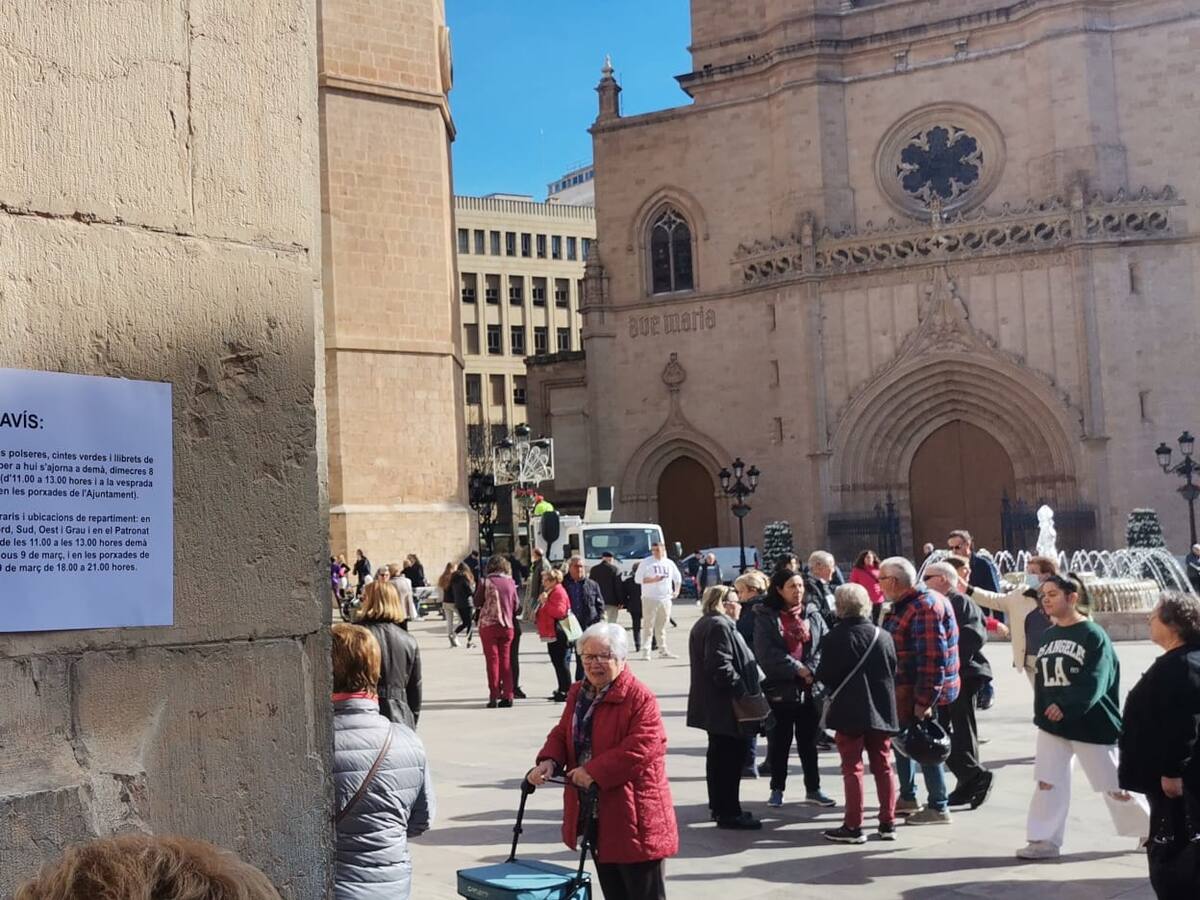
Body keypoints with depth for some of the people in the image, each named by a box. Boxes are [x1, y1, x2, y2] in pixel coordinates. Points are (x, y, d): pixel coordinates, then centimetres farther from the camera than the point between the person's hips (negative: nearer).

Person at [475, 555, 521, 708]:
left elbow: (477, 603, 0)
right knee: (506, 660, 10)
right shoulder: (510, 582, 3)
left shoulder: (485, 581, -7)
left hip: (488, 625, -3)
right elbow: (516, 605, 7)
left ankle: (494, 696, -1)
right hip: (507, 626, 3)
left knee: (492, 660, 2)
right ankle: (507, 695, 7)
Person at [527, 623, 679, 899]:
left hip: (633, 814, -8)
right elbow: (562, 734, 14)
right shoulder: (578, 694, 10)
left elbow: (642, 747, -26)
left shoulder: (640, 698, -17)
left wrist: (594, 772, -26)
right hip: (594, 814, 8)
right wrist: (549, 760, -8)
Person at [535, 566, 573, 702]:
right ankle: (561, 690, 19)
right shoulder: (550, 592, 20)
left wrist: (545, 602, -23)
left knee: (561, 663, -8)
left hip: (558, 635, -11)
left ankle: (566, 692, -5)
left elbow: (559, 612, -25)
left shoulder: (559, 592, -12)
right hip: (551, 634, 11)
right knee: (557, 662, 13)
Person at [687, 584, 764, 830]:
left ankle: (719, 805, 27)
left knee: (718, 755, 18)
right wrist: (742, 691, -22)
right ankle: (728, 812, -3)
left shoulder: (705, 624, 17)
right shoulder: (720, 626, -18)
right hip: (725, 706, -11)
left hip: (713, 705, 11)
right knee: (730, 757, -6)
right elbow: (721, 665, -26)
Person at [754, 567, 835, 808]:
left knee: (809, 741, 12)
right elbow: (766, 652, -13)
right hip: (779, 687, -3)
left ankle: (813, 789, 22)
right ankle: (777, 789, 19)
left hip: (810, 688, 3)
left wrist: (812, 670, -16)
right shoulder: (766, 617, -4)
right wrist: (797, 668, -17)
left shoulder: (813, 614, 7)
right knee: (779, 742, 8)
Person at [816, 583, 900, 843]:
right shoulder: (883, 636, 0)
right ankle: (888, 823, 16)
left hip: (850, 711, -4)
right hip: (881, 711, 4)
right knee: (883, 766, 13)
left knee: (853, 768, 2)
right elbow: (894, 672, 6)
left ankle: (853, 826, 4)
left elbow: (825, 676, -10)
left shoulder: (838, 636, -13)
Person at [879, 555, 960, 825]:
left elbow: (932, 658, -26)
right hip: (905, 689, 11)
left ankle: (938, 808, 9)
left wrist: (924, 700, -25)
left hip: (922, 692, -10)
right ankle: (907, 798, 32)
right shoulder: (906, 605, 12)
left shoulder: (924, 608, -22)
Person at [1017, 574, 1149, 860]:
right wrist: (1042, 714, 8)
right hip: (1052, 723, 6)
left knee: (1115, 786, 6)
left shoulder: (1092, 635, -13)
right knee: (1047, 781, 0)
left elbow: (1094, 682, -21)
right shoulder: (1047, 636, 9)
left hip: (1090, 725, -6)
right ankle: (1045, 841, 7)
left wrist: (1066, 706, -29)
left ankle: (1151, 829, 27)